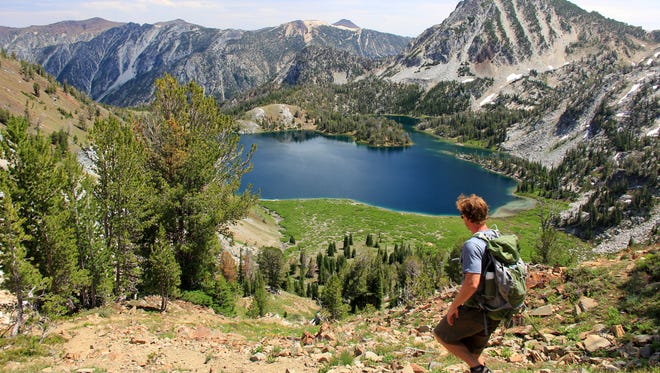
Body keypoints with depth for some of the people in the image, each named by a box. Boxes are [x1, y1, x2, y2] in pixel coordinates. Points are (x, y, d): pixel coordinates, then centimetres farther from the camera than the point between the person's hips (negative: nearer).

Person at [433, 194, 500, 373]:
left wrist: (453, 306, -16)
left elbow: (472, 284, -30)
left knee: (441, 334, 14)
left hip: (475, 311, -8)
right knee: (472, 351, 23)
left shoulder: (472, 245, -23)